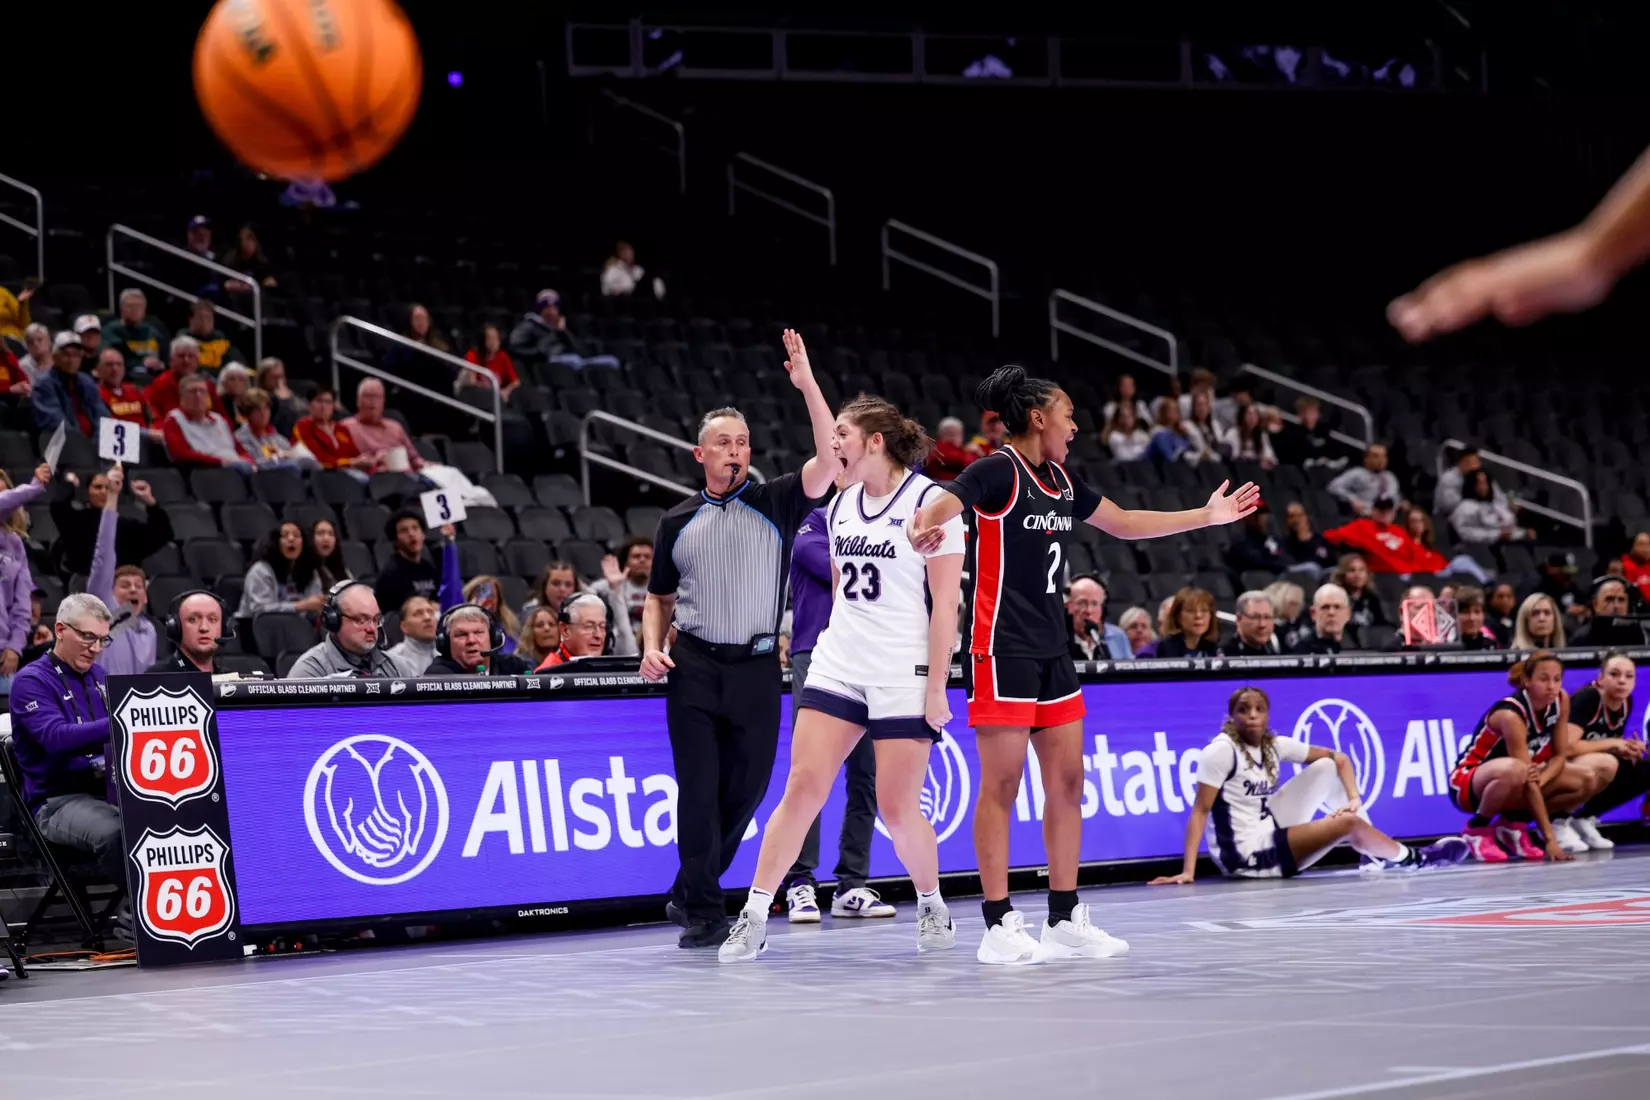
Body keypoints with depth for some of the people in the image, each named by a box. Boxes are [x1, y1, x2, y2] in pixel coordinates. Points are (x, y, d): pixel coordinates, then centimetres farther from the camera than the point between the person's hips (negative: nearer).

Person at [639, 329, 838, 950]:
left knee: (746, 789, 5)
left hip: (757, 667, 0)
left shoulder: (775, 503, 5)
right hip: (694, 668, 0)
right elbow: (659, 597, 20)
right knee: (699, 790, -5)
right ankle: (702, 911, 2)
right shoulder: (678, 522, 11)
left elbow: (829, 460, -11)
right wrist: (651, 647, 1)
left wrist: (807, 384, -19)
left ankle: (689, 891, 23)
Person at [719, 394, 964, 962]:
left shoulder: (930, 500, -8)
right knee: (802, 785, -6)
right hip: (838, 668, 5)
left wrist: (936, 686, -12)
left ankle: (932, 906, 23)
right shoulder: (842, 503, 12)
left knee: (897, 808, -2)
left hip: (904, 676, -5)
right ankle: (754, 918, -7)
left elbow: (946, 602, -10)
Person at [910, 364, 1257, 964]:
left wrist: (1208, 515, 28)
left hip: (1051, 648, 9)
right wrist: (926, 523, -52)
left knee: (1067, 782, 8)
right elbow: (941, 504, -27)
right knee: (1002, 784, -7)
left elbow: (1124, 523, 27)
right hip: (1002, 646, -9)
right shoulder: (998, 471, -10)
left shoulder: (1062, 482, 15)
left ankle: (1065, 920, 14)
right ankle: (999, 926, -3)